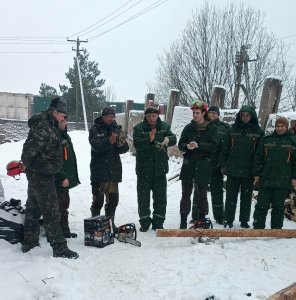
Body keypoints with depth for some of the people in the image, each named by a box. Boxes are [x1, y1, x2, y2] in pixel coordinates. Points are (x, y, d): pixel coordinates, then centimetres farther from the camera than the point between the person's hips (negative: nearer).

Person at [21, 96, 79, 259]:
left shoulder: (50, 125, 12)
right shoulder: (43, 127, -21)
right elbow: (31, 147, -26)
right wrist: (26, 164, -11)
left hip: (36, 173, 11)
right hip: (42, 174, -11)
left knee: (33, 207, 18)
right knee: (51, 211, -6)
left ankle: (29, 242, 31)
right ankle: (59, 248, 0)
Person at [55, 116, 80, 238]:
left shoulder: (64, 135, 16)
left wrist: (72, 176, 20)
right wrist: (63, 178, -22)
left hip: (66, 178, 10)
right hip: (59, 180, -10)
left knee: (64, 205, 17)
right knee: (59, 206, -4)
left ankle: (65, 231, 28)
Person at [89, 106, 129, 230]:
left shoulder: (117, 129, 10)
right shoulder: (95, 130, -2)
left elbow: (124, 150, 5)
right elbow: (96, 146, -19)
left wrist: (121, 143, -18)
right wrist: (109, 141, -35)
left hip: (113, 170, 5)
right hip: (99, 170, -4)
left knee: (113, 199, 11)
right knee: (98, 199, -1)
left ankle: (110, 223, 26)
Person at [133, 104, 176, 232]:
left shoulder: (164, 127, 4)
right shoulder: (139, 128, -4)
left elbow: (174, 138, -7)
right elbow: (137, 144, -17)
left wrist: (168, 139, -30)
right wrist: (149, 139, -33)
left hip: (160, 168, 2)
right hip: (143, 169, -2)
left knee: (160, 197, 9)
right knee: (143, 197, 6)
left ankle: (158, 222, 21)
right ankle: (144, 222, 18)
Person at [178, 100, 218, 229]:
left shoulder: (211, 128, 0)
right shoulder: (188, 127, 8)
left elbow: (213, 146, -11)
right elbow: (180, 145, 5)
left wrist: (198, 145, -23)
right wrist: (187, 146, -17)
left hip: (203, 166, -2)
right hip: (188, 165, 2)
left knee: (202, 194, 7)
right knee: (186, 194, 6)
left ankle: (202, 219, 20)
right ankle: (183, 221, 13)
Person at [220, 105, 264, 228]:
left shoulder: (258, 131, 1)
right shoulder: (233, 129, 3)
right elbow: (225, 148, 5)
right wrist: (223, 165, 0)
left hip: (249, 171, 0)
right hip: (233, 170, 1)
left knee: (246, 197, 10)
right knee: (231, 196, 6)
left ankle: (244, 220, 22)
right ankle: (228, 220, 17)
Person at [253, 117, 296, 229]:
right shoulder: (266, 140, 6)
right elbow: (258, 157, 7)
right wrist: (256, 173, 2)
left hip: (283, 181, -1)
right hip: (266, 179, 1)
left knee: (278, 207, 8)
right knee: (262, 205, 3)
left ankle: (276, 229, 18)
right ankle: (258, 227, 11)